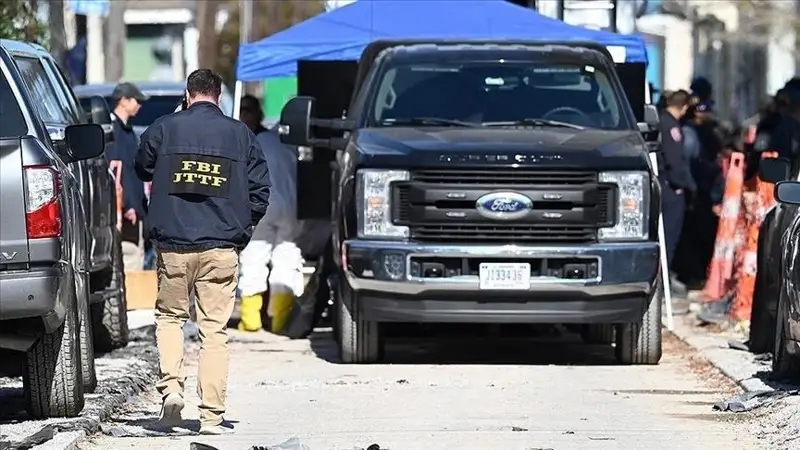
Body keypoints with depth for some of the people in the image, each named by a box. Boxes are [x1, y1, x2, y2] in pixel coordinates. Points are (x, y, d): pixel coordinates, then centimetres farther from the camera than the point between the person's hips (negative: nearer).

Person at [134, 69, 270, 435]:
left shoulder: (164, 129, 1)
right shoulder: (240, 134, 2)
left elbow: (143, 171, 17)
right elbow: (261, 189, 4)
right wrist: (241, 228, 17)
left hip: (173, 244, 0)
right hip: (222, 247, 0)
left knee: (169, 316, 18)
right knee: (214, 330, 3)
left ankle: (170, 385, -3)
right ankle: (211, 416, 0)